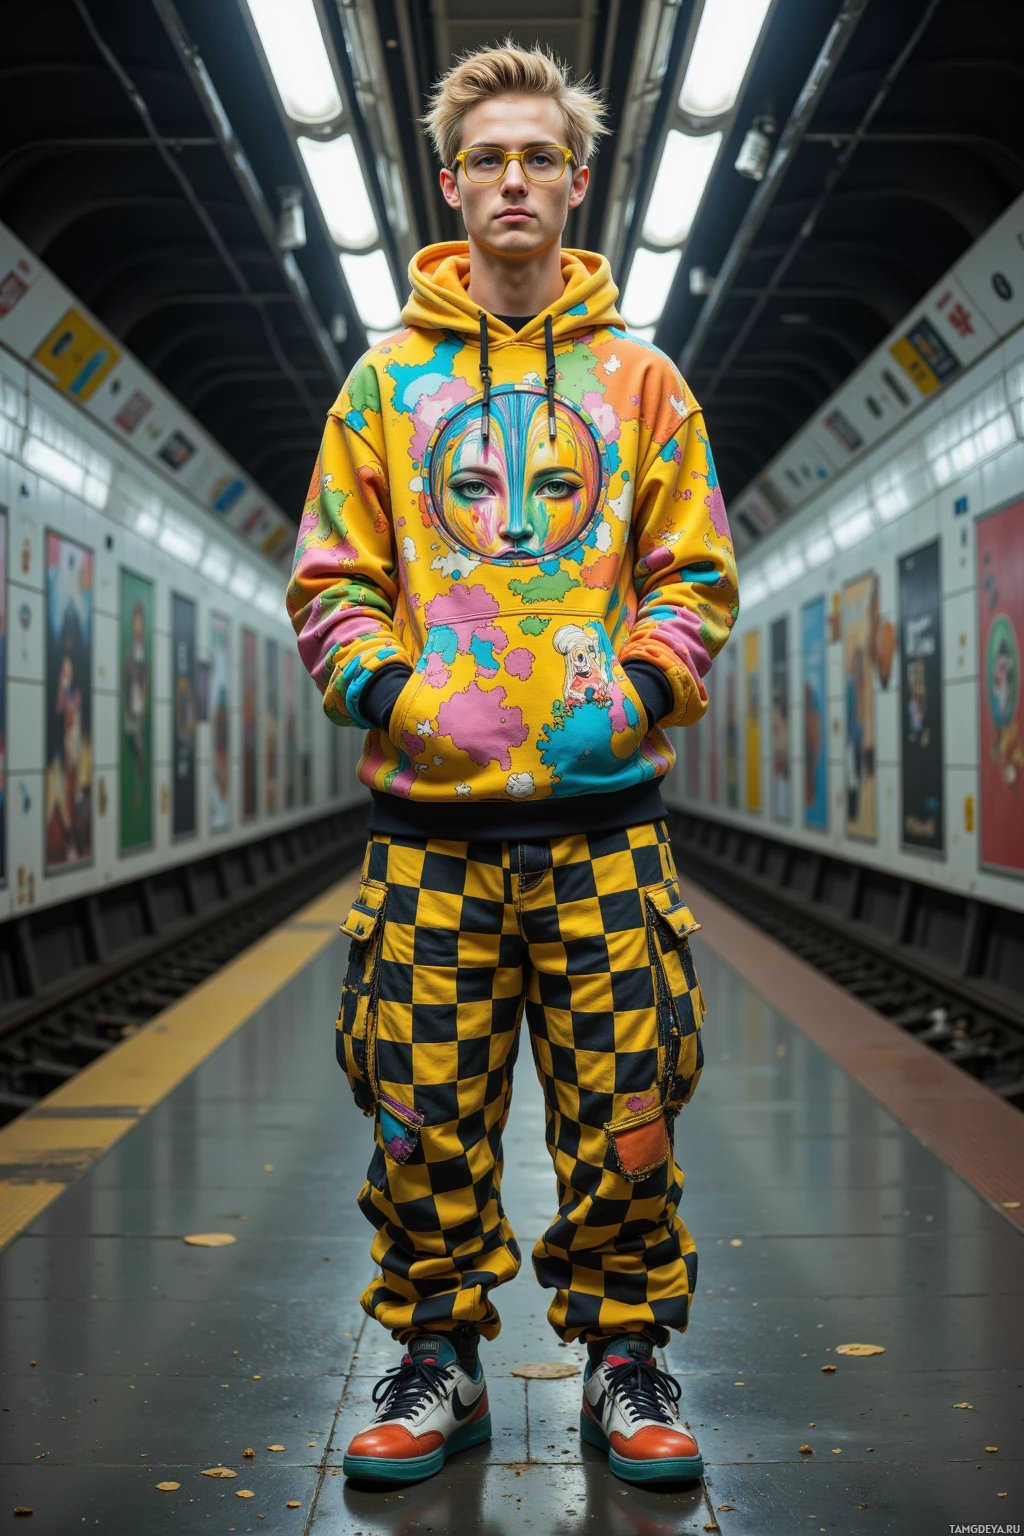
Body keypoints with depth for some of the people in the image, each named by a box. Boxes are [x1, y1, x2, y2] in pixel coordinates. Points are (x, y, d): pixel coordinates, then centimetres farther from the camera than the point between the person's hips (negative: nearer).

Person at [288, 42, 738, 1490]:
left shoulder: (640, 379, 11)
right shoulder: (387, 381, 11)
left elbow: (695, 575, 10)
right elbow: (331, 581, 11)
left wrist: (636, 688, -7)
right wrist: (386, 688, -7)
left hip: (605, 811, 0)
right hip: (432, 810, 1)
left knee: (623, 1117, 2)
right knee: (428, 1121, 3)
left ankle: (626, 1362, 18)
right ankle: (438, 1362, 19)